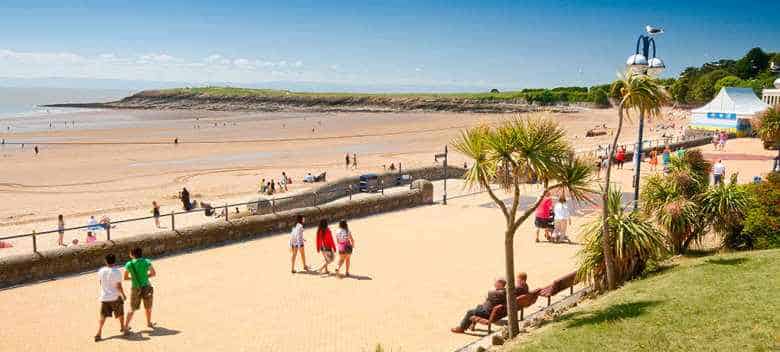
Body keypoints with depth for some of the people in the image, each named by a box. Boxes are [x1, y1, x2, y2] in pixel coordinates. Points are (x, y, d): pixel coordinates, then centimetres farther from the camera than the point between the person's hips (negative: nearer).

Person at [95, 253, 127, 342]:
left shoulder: (101, 271, -2)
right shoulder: (117, 272, -16)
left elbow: (100, 282, 11)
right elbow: (119, 286, -15)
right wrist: (123, 295, -4)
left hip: (104, 297, 3)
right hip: (115, 297, -3)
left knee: (103, 316, 9)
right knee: (120, 313, 18)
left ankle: (98, 333, -2)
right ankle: (123, 328, 35)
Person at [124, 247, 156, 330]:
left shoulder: (129, 265, -7)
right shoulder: (146, 262, -7)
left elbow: (125, 277, 1)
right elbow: (153, 273, -4)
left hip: (136, 289, 0)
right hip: (146, 287, 0)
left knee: (132, 309, 15)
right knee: (148, 307, 19)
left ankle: (126, 325, 15)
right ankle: (149, 323, 33)